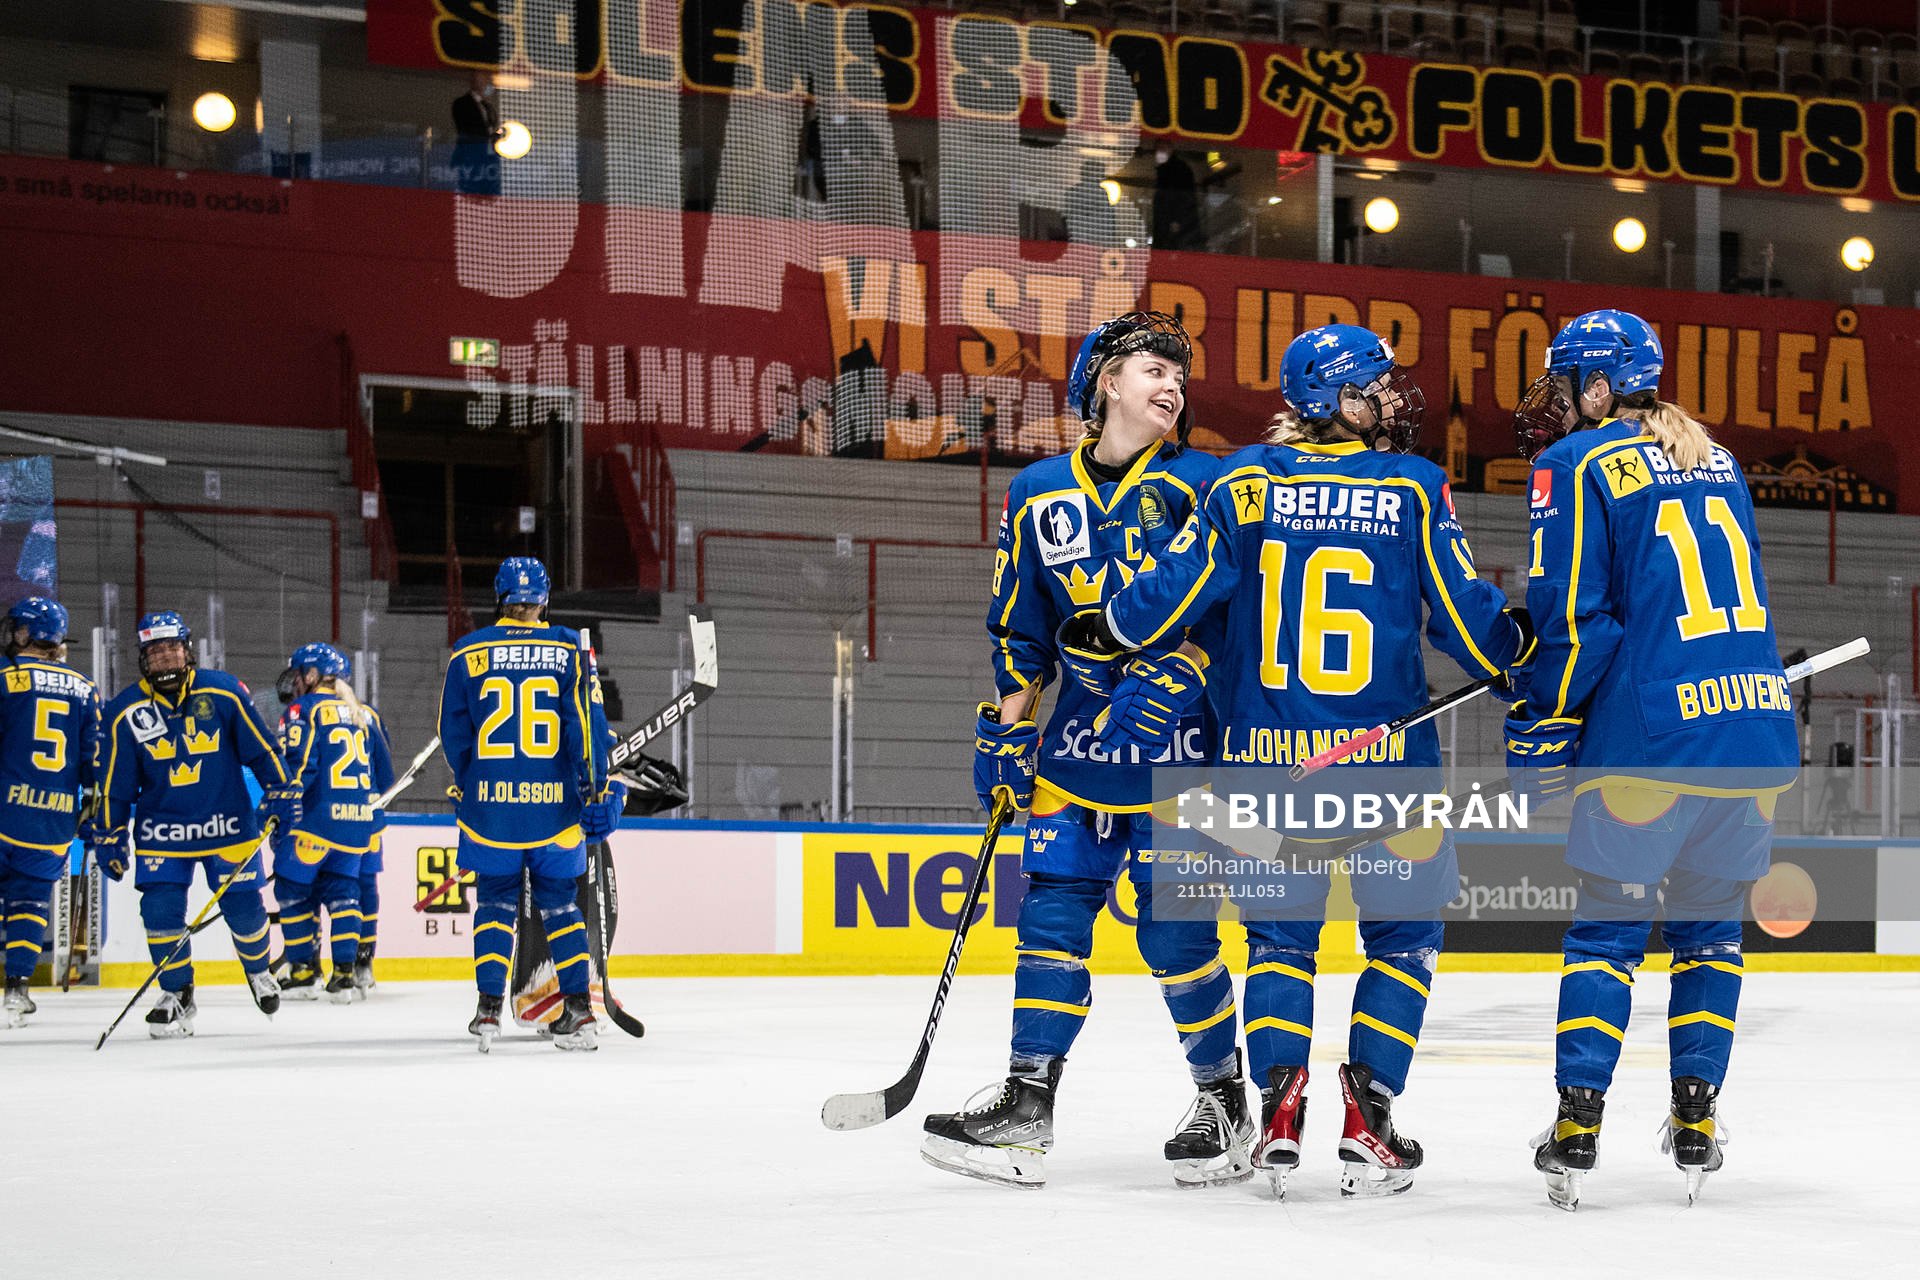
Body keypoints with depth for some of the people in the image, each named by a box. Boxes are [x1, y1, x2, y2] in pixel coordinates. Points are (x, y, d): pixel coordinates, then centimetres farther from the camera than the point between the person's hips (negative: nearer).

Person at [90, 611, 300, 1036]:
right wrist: (109, 835, 3)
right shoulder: (125, 712, -4)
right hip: (161, 831, 1)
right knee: (160, 910, -10)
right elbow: (115, 782, 3)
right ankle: (176, 995, 8)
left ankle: (258, 969, 32)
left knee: (243, 907, 1)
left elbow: (261, 748, 3)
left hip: (228, 826, 0)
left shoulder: (223, 693, -5)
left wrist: (280, 793, -2)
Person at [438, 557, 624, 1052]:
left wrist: (467, 788, 21)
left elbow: (453, 733, 6)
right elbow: (587, 722, -7)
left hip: (489, 801, 0)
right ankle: (579, 1008, 6)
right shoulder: (568, 649, -1)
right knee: (559, 903, 10)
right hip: (555, 802, 0)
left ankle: (489, 1009, 2)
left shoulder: (469, 654, 1)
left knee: (495, 901, 11)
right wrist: (598, 790, -4)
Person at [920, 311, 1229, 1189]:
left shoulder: (1199, 484, -2)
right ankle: (1027, 1103, 5)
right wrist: (1004, 730, 8)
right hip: (1081, 742, 4)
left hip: (1178, 747, -4)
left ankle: (1226, 1098, 13)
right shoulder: (1040, 494, 7)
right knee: (1052, 909, 0)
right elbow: (1019, 627, 14)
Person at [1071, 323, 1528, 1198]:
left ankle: (1279, 1108, 4)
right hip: (1386, 759, -2)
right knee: (1403, 929, 13)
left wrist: (1102, 630, 19)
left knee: (1280, 928, 15)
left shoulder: (1244, 484, 1)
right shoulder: (1413, 488, -4)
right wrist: (1517, 648, 18)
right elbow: (1466, 619, -3)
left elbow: (1175, 592, 1)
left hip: (1267, 757, 2)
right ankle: (1368, 1117, 5)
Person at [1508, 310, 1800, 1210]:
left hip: (1650, 738, -5)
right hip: (1759, 734, 5)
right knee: (1710, 925, 15)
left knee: (1608, 925, 4)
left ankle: (1577, 1126, 2)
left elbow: (1572, 618, -9)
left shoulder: (1577, 465, -4)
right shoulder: (1716, 461, 17)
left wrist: (1539, 737, -1)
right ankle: (1696, 1127, 14)